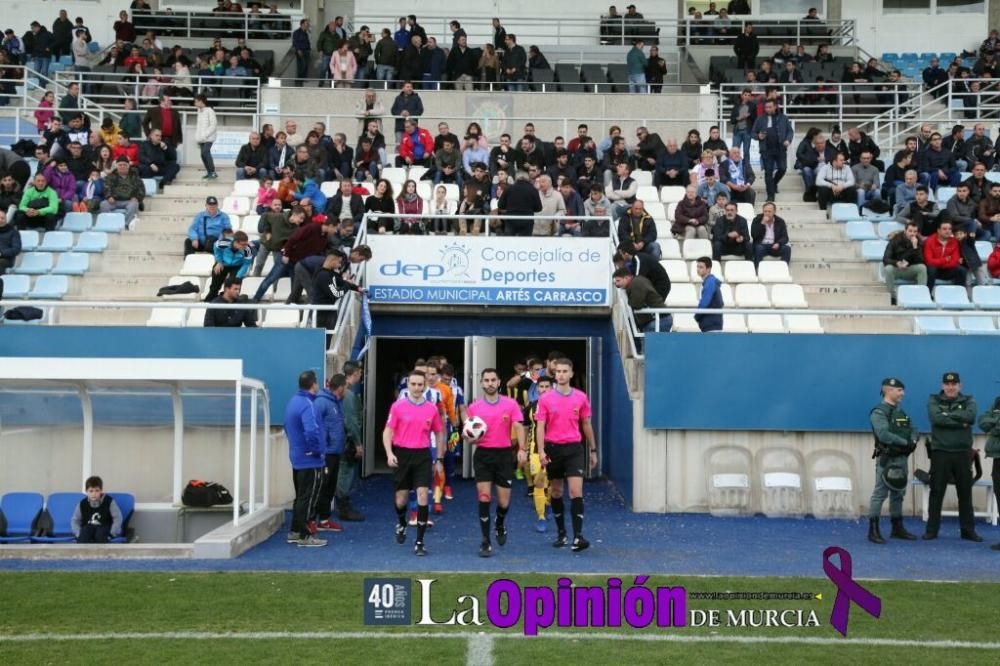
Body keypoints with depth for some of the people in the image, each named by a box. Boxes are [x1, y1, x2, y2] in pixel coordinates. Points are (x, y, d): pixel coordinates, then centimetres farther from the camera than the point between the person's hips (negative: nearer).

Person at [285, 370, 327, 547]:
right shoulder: (307, 405, -21)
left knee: (300, 496, 17)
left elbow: (288, 427, 20)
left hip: (297, 457, 9)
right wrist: (317, 449, -19)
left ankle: (295, 532, 24)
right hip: (310, 460, -9)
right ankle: (305, 536, 5)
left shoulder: (293, 401, 9)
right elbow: (311, 431, -33)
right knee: (308, 498, -1)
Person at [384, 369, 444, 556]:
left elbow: (439, 433, 13)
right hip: (402, 455, 0)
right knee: (401, 498, 10)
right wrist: (389, 453, -16)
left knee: (422, 496, -9)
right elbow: (388, 431, -2)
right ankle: (401, 524, 43)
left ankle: (419, 542, -1)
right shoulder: (398, 406, -3)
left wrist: (439, 459, 12)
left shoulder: (432, 408, 2)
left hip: (423, 456, 0)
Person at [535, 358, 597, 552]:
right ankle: (561, 533, 24)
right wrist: (541, 451, -13)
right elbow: (540, 426, -3)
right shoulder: (545, 399, -1)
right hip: (553, 448, 1)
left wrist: (593, 450, 14)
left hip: (574, 448, -1)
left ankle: (578, 537, -12)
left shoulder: (581, 397, 3)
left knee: (576, 492, -11)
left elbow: (586, 425, 11)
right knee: (556, 492, 11)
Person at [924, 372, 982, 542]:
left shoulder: (968, 400, 8)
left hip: (963, 453, 1)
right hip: (940, 453, -1)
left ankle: (968, 530, 17)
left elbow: (971, 417, -14)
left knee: (965, 493, 7)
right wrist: (960, 422, -15)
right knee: (936, 493, 3)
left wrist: (947, 415, -14)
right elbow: (936, 418, -16)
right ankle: (931, 529, 10)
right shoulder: (934, 400, 4)